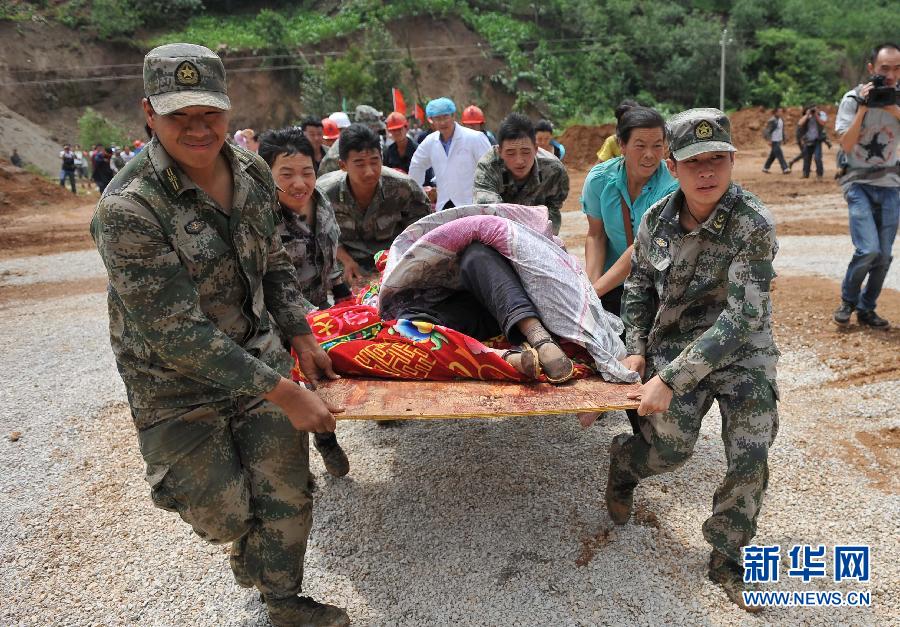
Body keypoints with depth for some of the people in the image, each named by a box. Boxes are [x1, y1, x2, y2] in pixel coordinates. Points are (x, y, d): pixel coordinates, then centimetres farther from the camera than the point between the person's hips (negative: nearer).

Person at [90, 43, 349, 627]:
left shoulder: (251, 170, -5)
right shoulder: (128, 209, -26)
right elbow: (177, 333, -27)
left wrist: (303, 339, 7)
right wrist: (285, 394, -27)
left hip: (259, 354, 5)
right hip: (177, 384, -4)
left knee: (287, 496, 6)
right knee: (224, 513, 7)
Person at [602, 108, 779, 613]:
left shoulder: (754, 224, -20)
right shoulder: (658, 218, -7)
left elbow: (741, 316, -26)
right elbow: (639, 284, 9)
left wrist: (670, 380, -30)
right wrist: (637, 349, -1)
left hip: (743, 350, -1)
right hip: (673, 343, 2)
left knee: (750, 456, -6)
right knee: (672, 447, -9)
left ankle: (726, 554, 19)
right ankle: (623, 459, 27)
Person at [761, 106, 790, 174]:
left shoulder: (781, 120, 11)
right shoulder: (772, 120, -15)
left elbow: (782, 130, 19)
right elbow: (767, 130, -17)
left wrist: (783, 139, 17)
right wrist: (769, 140, -21)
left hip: (779, 140, 9)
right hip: (773, 141, -9)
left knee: (773, 155, 13)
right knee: (780, 155, -10)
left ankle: (765, 168, 23)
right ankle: (785, 169, -10)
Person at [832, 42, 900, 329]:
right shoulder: (853, 99, -5)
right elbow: (846, 145, -13)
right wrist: (863, 108, -18)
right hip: (859, 184, -4)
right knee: (869, 249, -18)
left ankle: (866, 309, 20)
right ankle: (848, 300, 7)